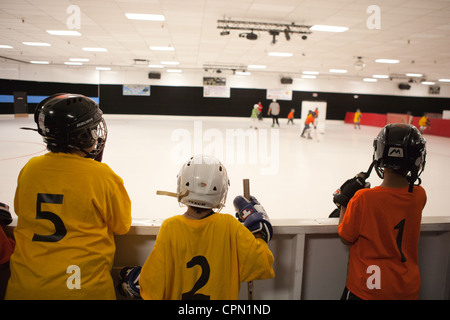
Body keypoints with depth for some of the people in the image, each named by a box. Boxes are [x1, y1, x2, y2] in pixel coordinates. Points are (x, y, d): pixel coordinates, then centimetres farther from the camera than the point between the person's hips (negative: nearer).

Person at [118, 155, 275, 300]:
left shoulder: (170, 227, -16)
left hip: (175, 295, -2)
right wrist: (257, 227, -2)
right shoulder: (229, 225, -15)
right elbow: (262, 265, -12)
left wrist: (131, 279, 7)